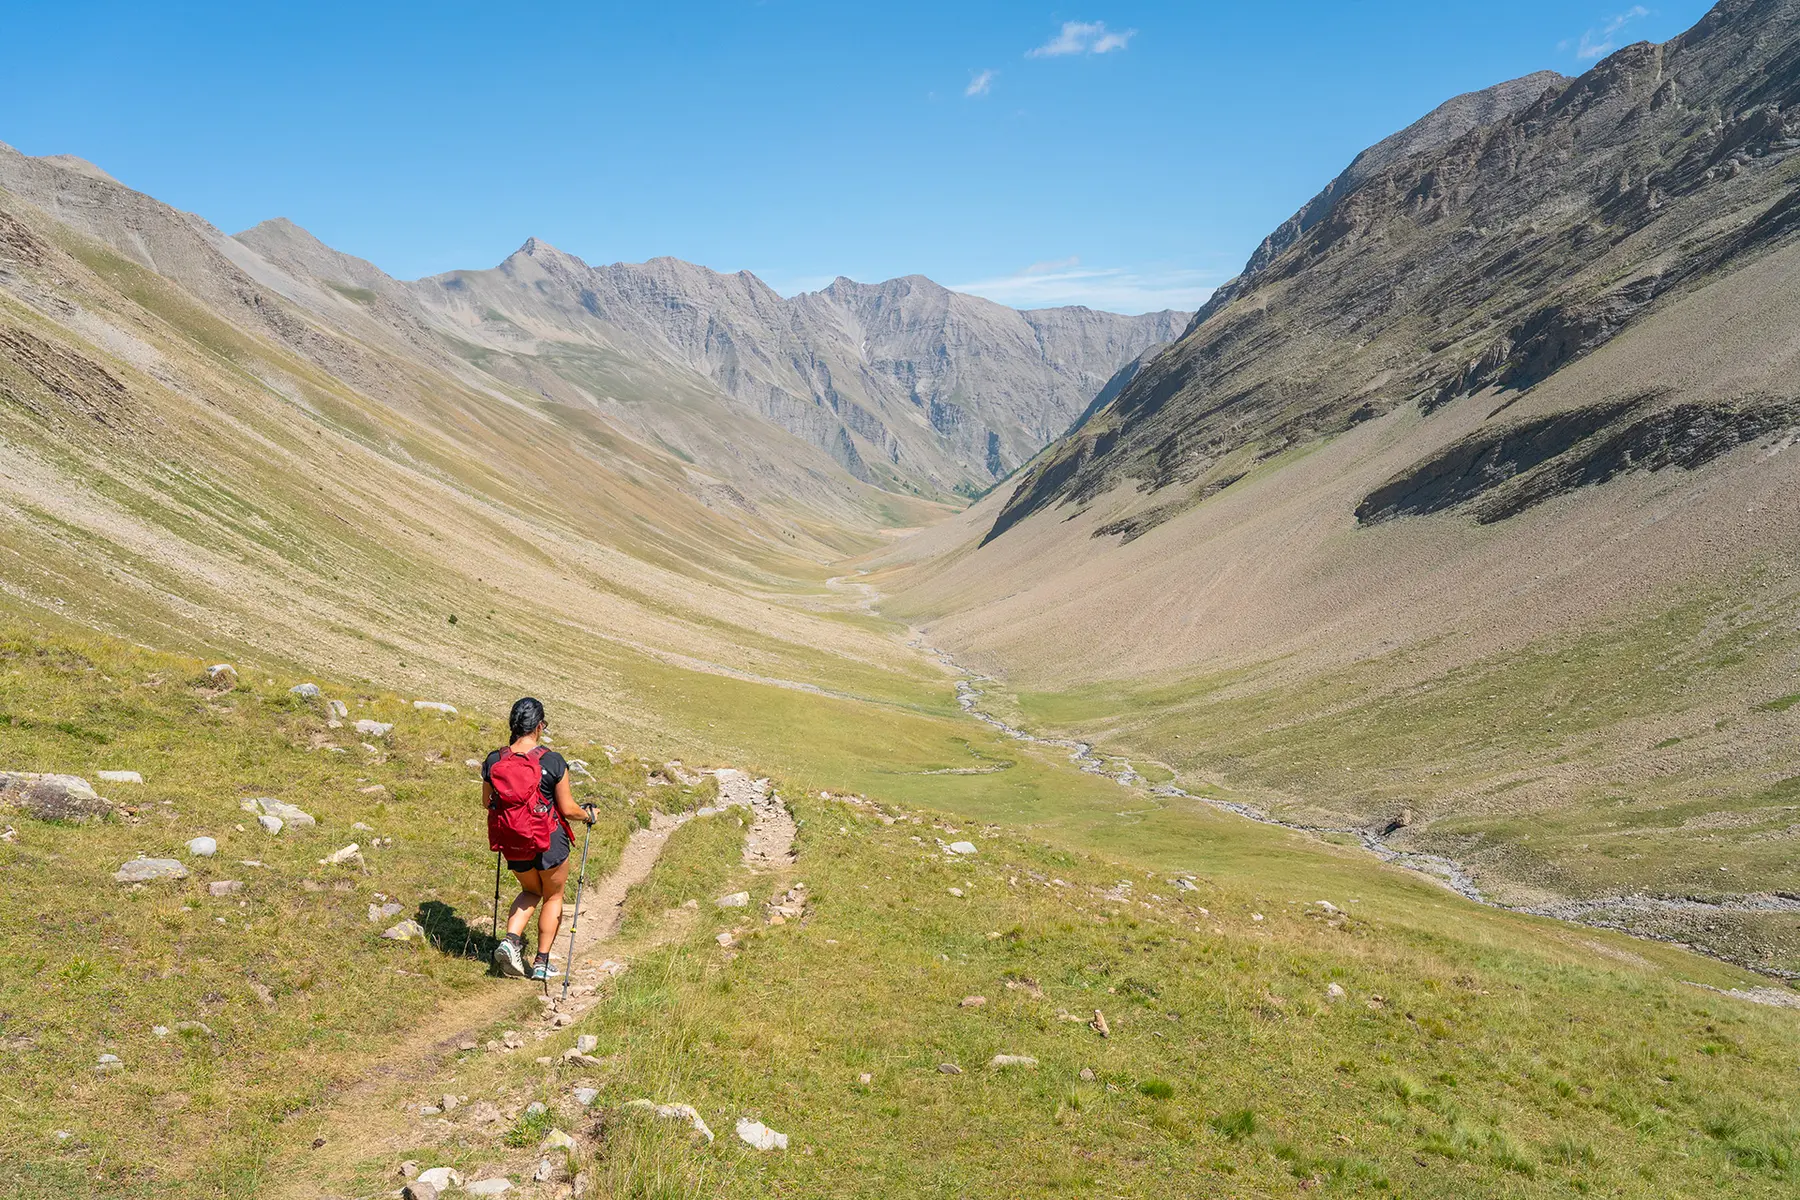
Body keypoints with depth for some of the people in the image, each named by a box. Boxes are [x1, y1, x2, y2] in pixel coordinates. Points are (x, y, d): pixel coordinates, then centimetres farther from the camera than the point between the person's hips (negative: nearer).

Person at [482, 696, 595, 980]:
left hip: (513, 846, 4)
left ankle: (511, 940, 8)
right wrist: (589, 814, 10)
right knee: (553, 897, 20)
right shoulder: (553, 762, -17)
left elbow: (487, 803, 8)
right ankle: (541, 962, 25)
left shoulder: (493, 761, -7)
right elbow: (568, 809, -11)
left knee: (531, 891, 29)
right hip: (549, 842, -4)